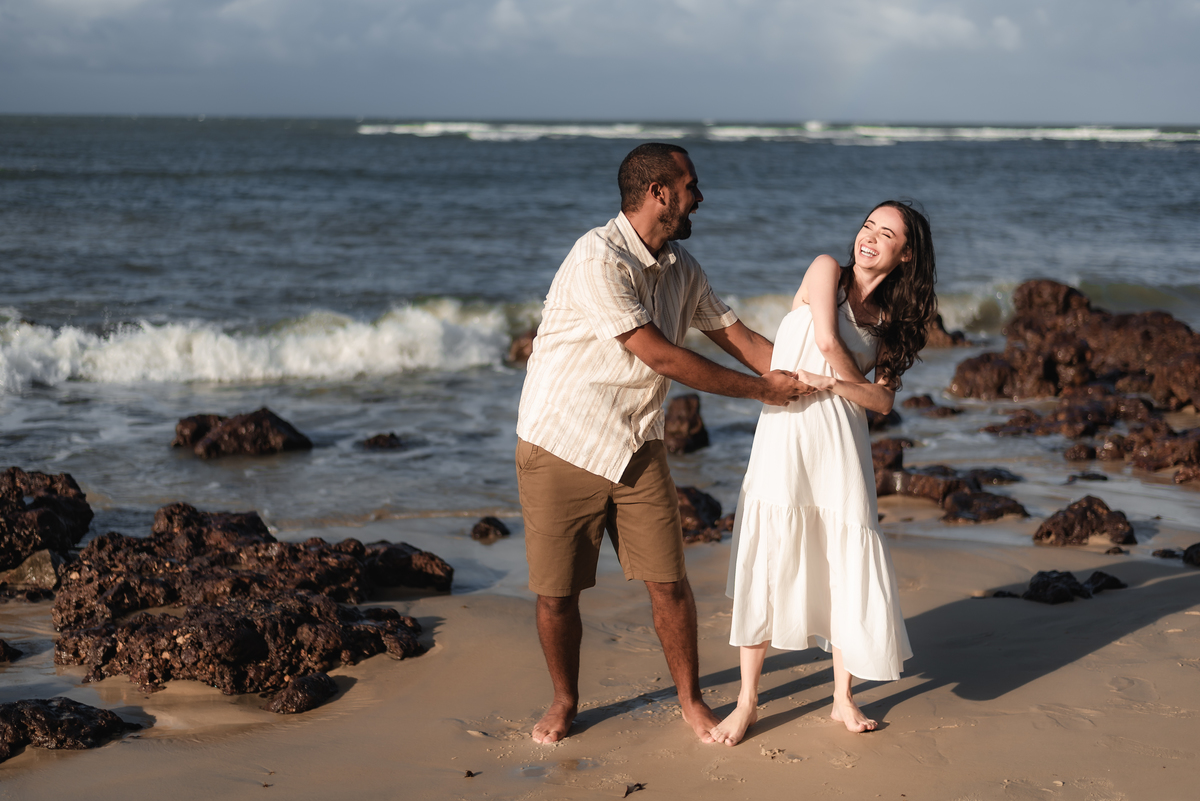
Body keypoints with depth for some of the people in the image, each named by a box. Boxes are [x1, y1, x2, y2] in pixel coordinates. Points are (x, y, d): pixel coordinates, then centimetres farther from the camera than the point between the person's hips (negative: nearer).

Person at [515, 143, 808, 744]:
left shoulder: (681, 270, 7)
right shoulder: (597, 259, -21)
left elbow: (738, 337, 12)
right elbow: (663, 358, -20)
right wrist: (762, 390, -12)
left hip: (637, 449, 6)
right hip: (561, 447, -6)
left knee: (669, 583, 1)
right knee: (556, 594, 2)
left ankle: (690, 699, 20)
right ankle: (564, 701, 25)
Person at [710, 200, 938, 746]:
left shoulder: (889, 319, 13)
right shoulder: (827, 270, 3)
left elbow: (883, 400, 2)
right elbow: (827, 340, -12)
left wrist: (831, 384, -12)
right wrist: (856, 381, 3)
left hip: (842, 443, 4)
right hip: (786, 437, -4)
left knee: (848, 568, 4)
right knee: (765, 565, -1)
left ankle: (843, 699, 20)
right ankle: (747, 701, 9)